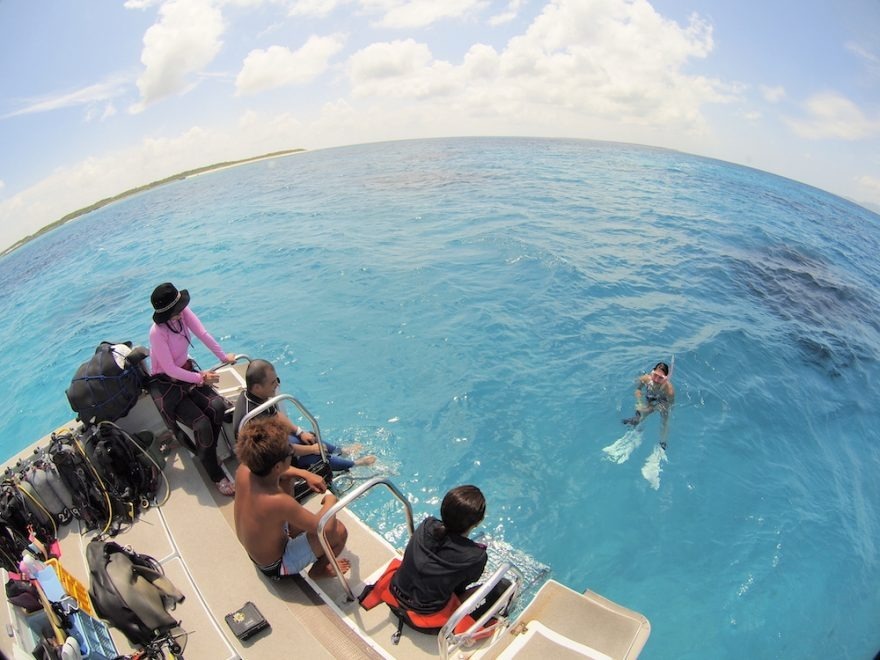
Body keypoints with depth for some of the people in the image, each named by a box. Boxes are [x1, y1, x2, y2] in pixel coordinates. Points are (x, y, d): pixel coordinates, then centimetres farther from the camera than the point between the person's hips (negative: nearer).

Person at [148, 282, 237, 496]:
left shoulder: (184, 312, -12)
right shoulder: (157, 332, -26)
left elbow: (203, 334, -7)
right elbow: (170, 369, -23)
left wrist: (223, 357, -10)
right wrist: (200, 378, -19)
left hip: (186, 371, 6)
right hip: (165, 383, -6)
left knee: (218, 406, -21)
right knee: (202, 424, -21)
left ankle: (208, 455, 3)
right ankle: (215, 475, -2)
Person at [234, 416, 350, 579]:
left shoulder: (243, 470, -22)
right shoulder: (278, 501, -42)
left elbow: (268, 468, 4)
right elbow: (325, 528, -31)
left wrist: (305, 474, -4)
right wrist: (330, 501, -12)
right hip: (276, 567, -7)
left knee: (287, 477, 10)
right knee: (339, 531, -15)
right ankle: (319, 569, 15)